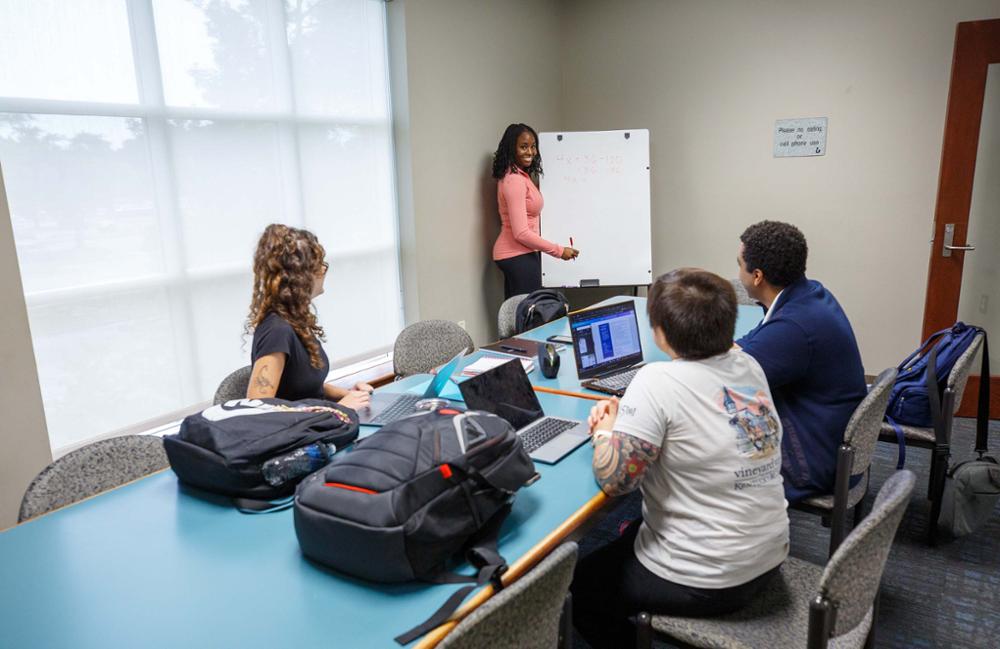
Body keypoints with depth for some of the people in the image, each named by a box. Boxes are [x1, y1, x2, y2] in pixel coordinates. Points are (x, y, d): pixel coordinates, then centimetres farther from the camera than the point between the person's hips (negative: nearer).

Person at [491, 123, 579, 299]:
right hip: (519, 256, -10)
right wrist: (559, 251, -18)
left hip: (517, 254, 10)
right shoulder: (515, 180, -19)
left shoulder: (520, 176, 12)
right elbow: (521, 233, -24)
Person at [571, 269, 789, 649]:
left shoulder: (657, 381, -26)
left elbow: (613, 481, -25)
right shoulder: (749, 366, -3)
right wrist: (625, 416, 3)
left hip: (704, 582, -7)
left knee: (581, 580, 18)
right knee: (632, 531, 31)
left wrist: (605, 431, -6)